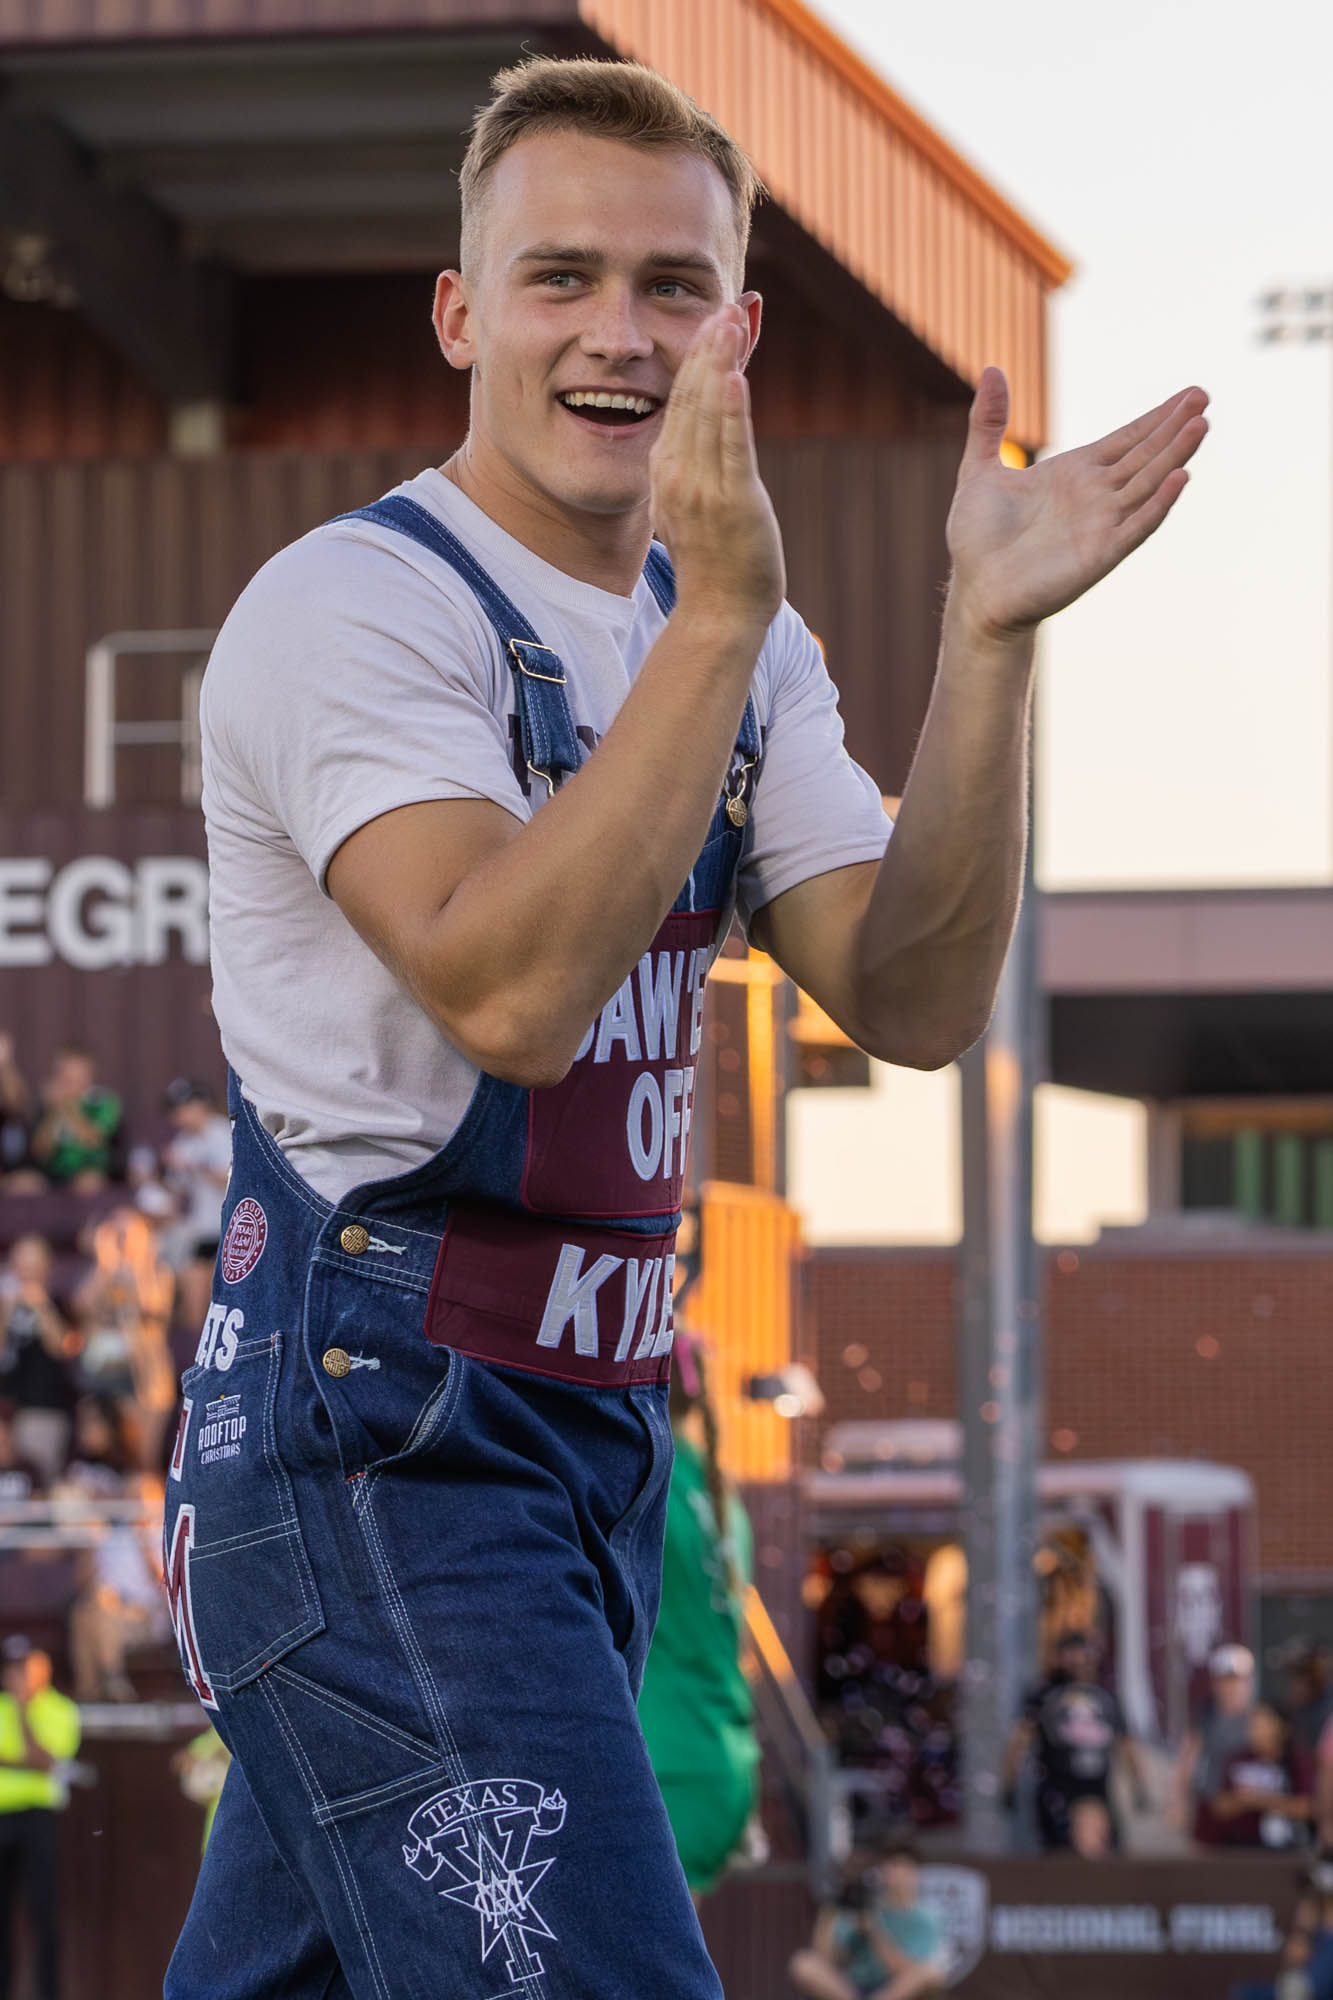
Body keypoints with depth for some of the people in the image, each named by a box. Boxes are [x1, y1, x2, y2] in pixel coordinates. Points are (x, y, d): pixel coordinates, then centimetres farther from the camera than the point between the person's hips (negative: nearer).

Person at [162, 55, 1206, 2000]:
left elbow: (911, 1004, 1)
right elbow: (510, 994, -26)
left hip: (595, 1440, 8)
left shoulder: (730, 644, 12)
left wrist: (990, 633, -10)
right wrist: (716, 619, -30)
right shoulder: (350, 605, -12)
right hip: (377, 1447, -8)